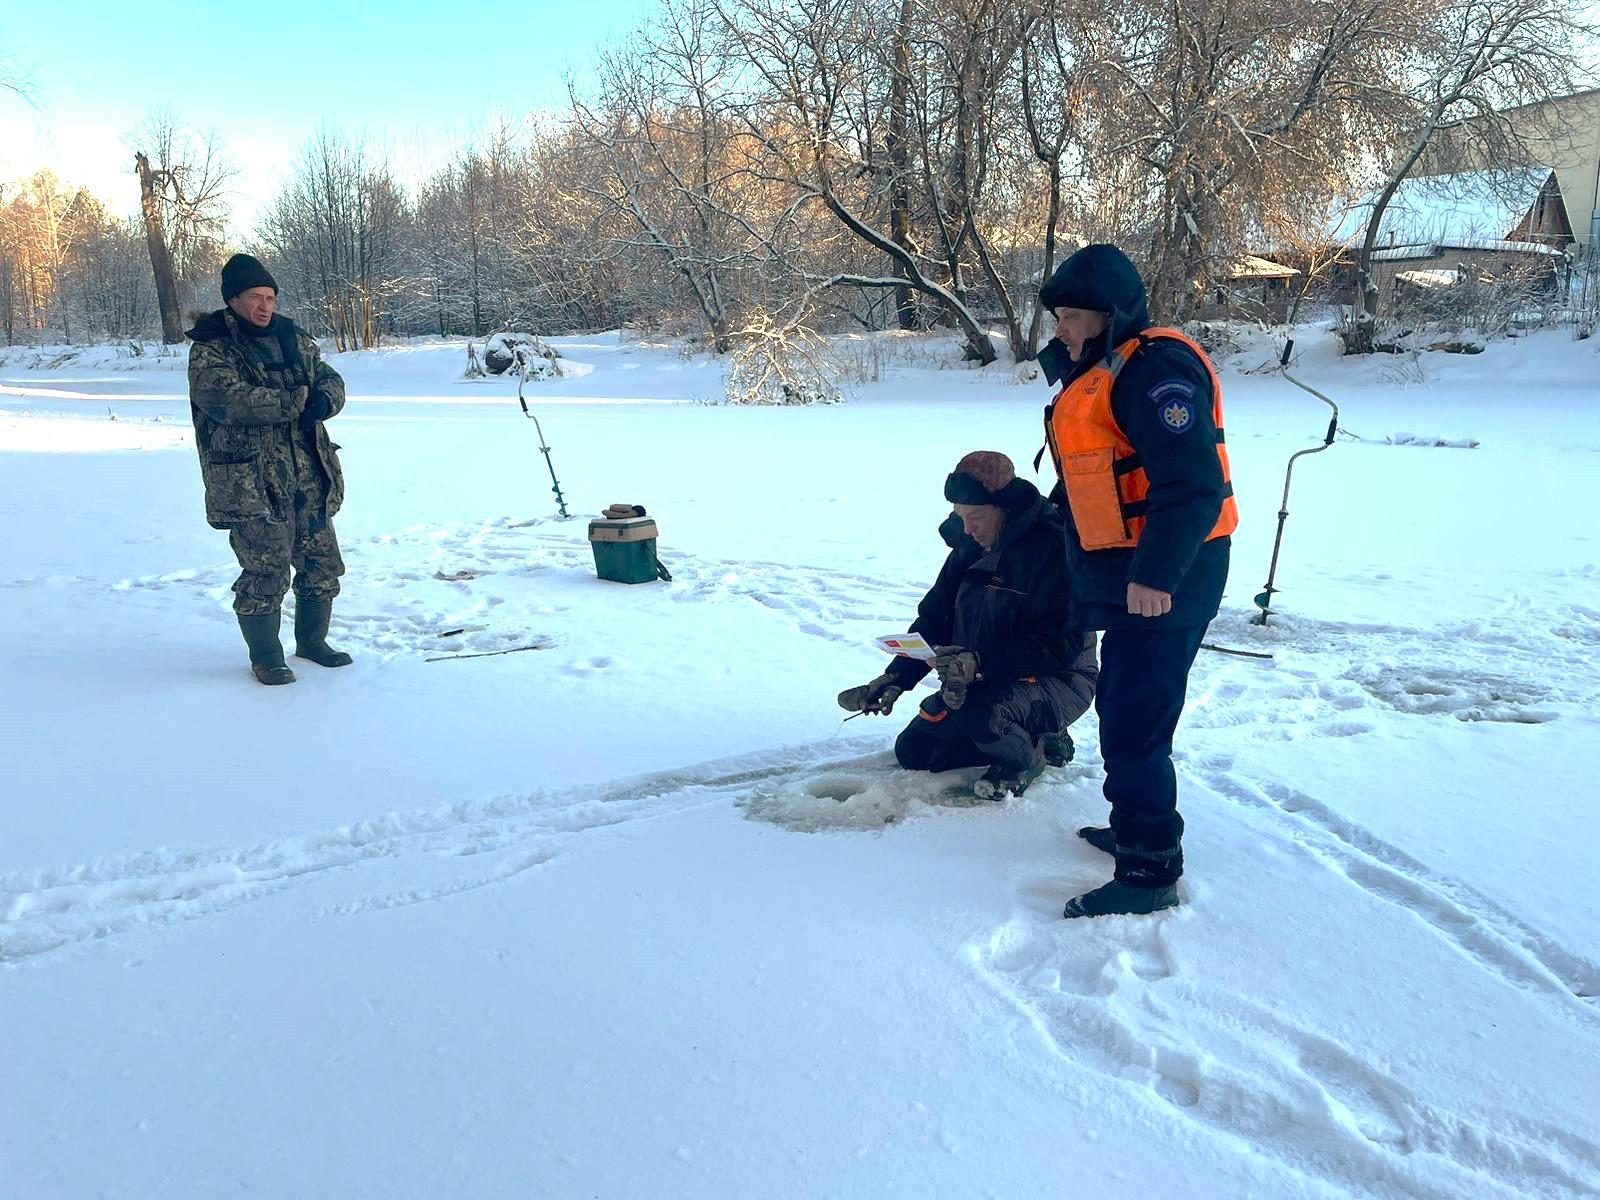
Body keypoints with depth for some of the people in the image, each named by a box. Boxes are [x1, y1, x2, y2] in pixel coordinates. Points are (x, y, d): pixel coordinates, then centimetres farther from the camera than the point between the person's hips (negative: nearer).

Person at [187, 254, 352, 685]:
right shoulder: (210, 352, -6)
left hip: (309, 479, 6)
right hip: (252, 483, -6)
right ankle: (266, 657, 14)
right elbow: (230, 400, -22)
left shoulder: (294, 341, 13)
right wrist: (295, 401, -19)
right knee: (264, 573, -4)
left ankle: (312, 640, 32)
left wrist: (324, 400, -13)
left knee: (322, 564, 13)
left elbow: (331, 379, 11)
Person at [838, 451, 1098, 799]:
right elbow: (934, 617, 5)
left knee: (980, 713, -37)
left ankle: (1027, 756, -2)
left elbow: (1062, 643, -28)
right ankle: (1040, 737, 13)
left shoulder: (1054, 545, -23)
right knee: (912, 751, 6)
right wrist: (895, 679, -8)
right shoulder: (969, 546, 1)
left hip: (1056, 679, -8)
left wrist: (980, 662, -36)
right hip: (983, 680, 8)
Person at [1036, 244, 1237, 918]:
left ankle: (1150, 871, 3)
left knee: (1134, 722, -8)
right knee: (1121, 707, 22)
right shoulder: (1097, 375, 16)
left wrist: (1155, 573, -30)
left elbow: (1192, 484, -26)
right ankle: (1134, 828, 39)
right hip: (1121, 577, 11)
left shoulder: (1155, 368, -17)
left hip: (1162, 583, -11)